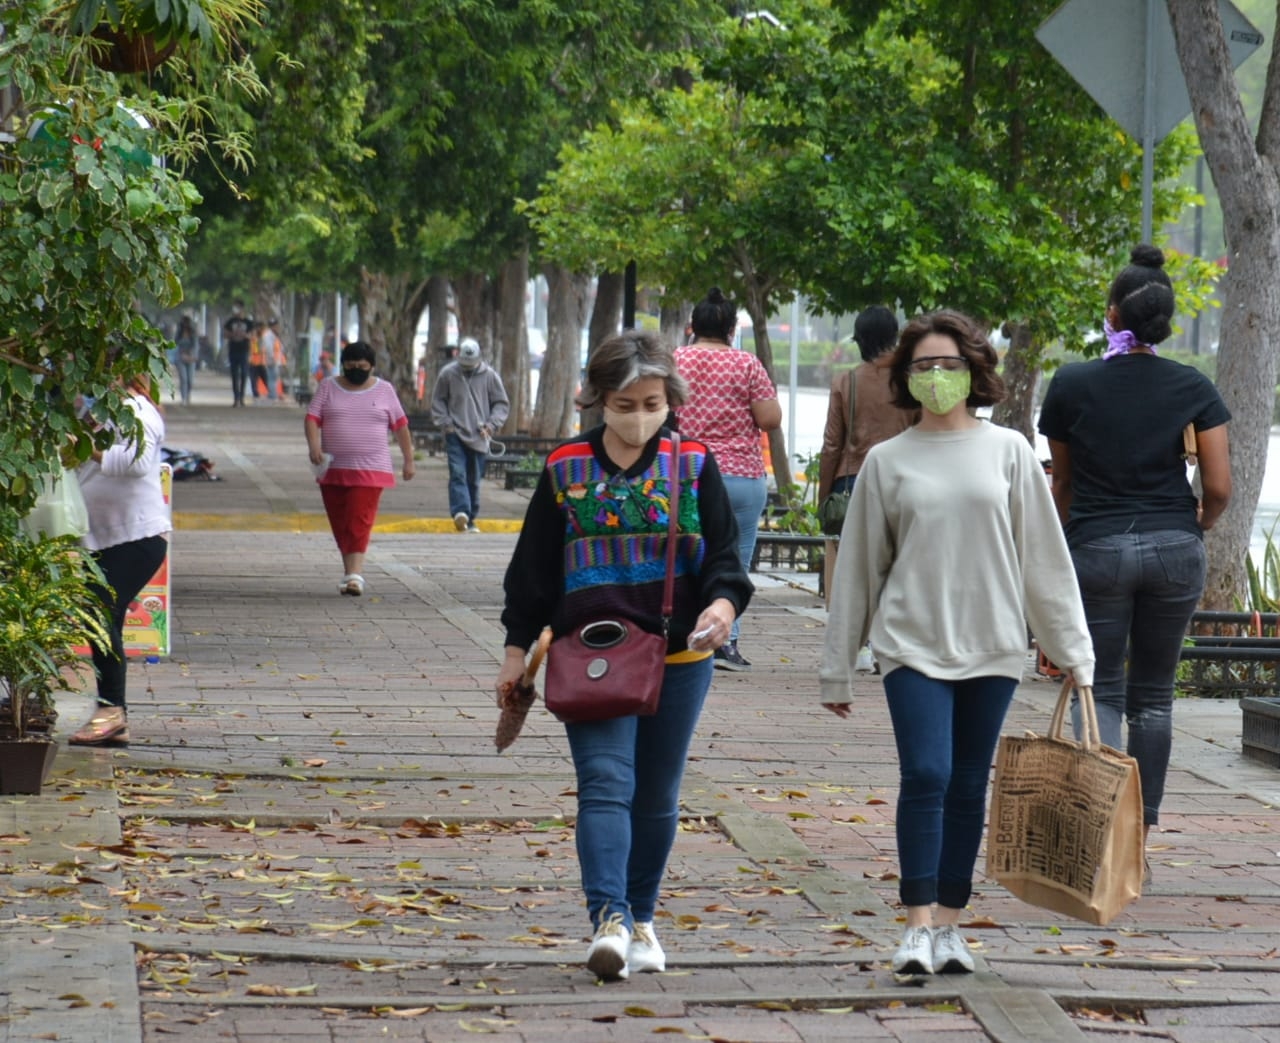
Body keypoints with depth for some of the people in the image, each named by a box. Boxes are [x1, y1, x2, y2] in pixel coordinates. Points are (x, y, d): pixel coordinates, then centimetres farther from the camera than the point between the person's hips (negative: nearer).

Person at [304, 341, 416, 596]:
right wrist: (314, 445, -18)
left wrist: (408, 459, 10)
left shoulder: (384, 390, 6)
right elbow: (312, 418, -1)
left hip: (370, 470, -3)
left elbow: (400, 425, 11)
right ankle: (351, 570, 18)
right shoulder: (328, 387, 7)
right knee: (340, 525, 7)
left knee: (359, 522, -13)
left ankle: (354, 573, -19)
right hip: (333, 468, 3)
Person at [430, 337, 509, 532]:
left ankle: (470, 520, 13)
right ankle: (460, 512, -30)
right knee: (457, 474, -17)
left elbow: (502, 403, 8)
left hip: (478, 437, 1)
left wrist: (491, 424, -5)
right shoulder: (448, 374, 0)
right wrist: (445, 423, -3)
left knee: (474, 480, 6)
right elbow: (437, 402, 10)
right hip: (455, 434, -1)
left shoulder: (489, 375, 1)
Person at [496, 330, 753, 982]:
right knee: (605, 783, -15)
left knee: (657, 797, 10)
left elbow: (724, 556, 1)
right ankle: (609, 920, -24)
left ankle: (642, 917, 24)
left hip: (678, 657, 2)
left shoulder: (694, 467, 3)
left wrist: (723, 603, -20)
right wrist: (518, 648, 5)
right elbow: (533, 568, 7)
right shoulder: (565, 470, 2)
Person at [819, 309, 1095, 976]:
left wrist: (1073, 649, 5)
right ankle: (918, 926, -9)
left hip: (991, 646, 1)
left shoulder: (1008, 452, 4)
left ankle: (949, 923, 14)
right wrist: (836, 669, 9)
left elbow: (1045, 555, 6)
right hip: (913, 645, -1)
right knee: (925, 777, -13)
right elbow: (858, 566, 8)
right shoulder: (887, 462, 4)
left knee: (968, 787, 6)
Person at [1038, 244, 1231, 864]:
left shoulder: (1071, 385, -3)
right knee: (1154, 695, 12)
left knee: (1102, 692, 3)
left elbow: (1062, 482, 8)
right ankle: (1143, 829, 15)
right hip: (1175, 550, 2)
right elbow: (1219, 487, -3)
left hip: (1096, 549, -2)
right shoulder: (1195, 389, 0)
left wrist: (1066, 537, 25)